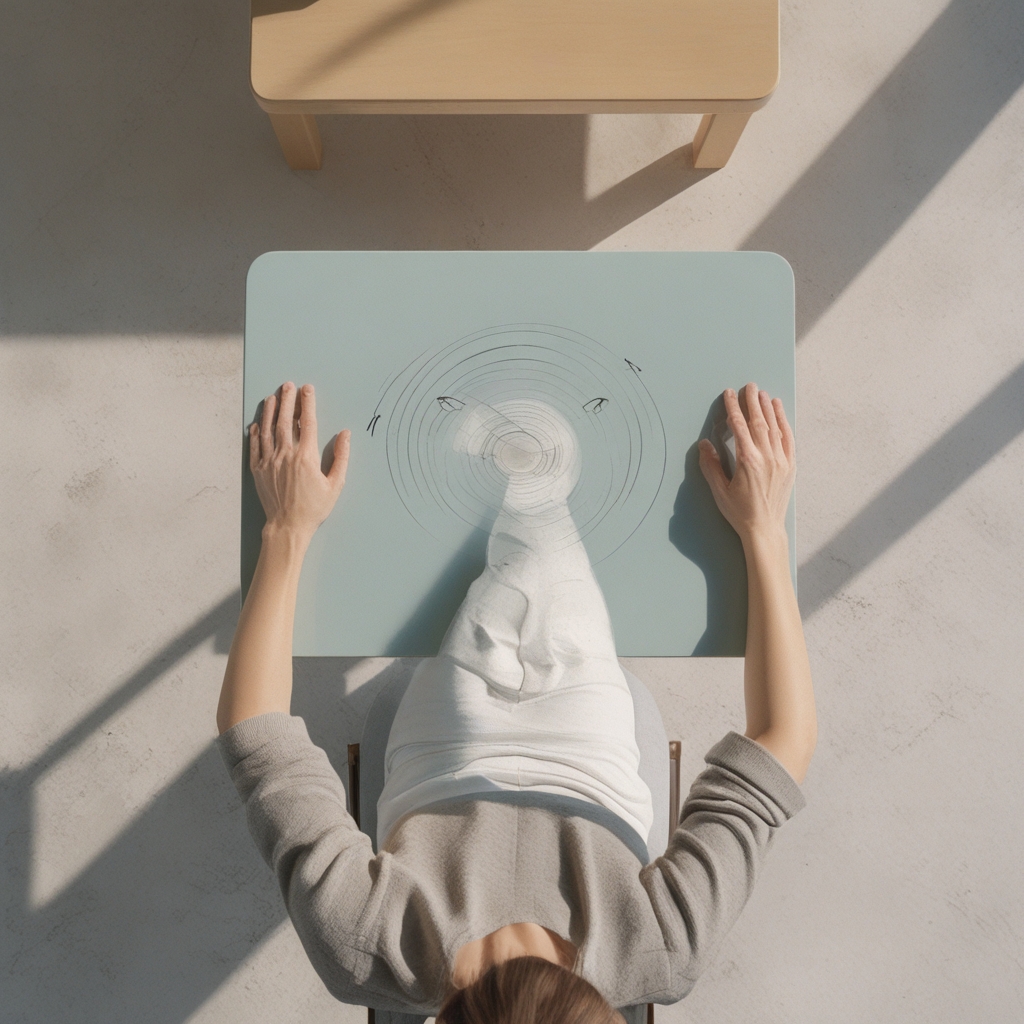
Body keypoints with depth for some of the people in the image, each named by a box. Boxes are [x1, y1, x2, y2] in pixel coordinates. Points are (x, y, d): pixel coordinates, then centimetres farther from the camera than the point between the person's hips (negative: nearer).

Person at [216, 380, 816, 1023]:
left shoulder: (360, 953, -41)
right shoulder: (665, 958, -39)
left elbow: (250, 723, -32)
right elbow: (788, 738, -32)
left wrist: (288, 530, -30)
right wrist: (764, 531, -35)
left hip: (445, 755, 1)